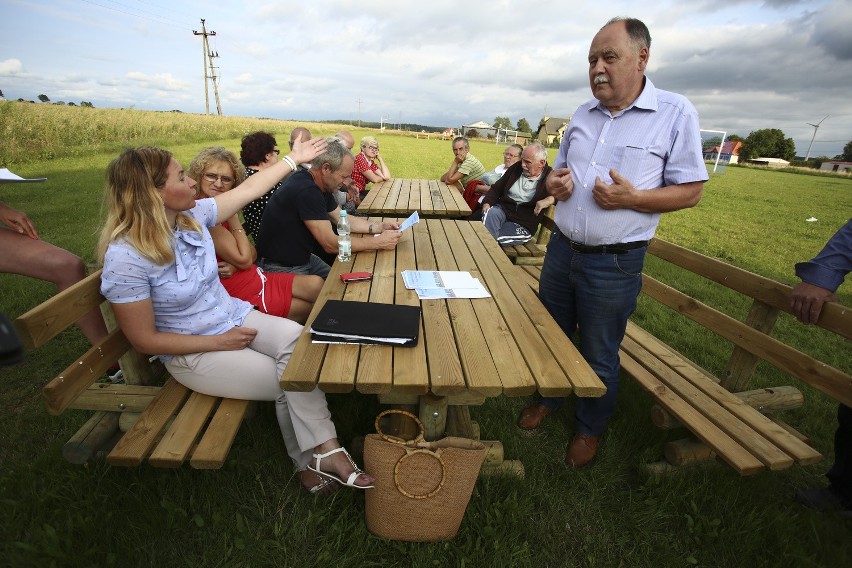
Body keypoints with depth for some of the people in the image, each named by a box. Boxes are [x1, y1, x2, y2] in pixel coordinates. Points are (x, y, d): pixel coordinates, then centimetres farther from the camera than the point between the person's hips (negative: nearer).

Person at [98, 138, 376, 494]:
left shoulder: (193, 215, -4)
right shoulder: (125, 257, -22)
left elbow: (248, 190, 8)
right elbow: (145, 340, -16)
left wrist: (294, 158, 14)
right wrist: (219, 342, -18)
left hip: (235, 316, 6)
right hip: (194, 354, -5)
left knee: (298, 339, -23)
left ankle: (322, 453, -18)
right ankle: (314, 458, 6)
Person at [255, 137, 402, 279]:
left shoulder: (321, 186, 3)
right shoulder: (306, 191, -27)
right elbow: (331, 245, -27)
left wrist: (379, 227, -3)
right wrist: (379, 242, -22)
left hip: (303, 258, 9)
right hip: (281, 268, -9)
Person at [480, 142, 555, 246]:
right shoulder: (516, 168, 13)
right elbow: (496, 188, 16)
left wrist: (549, 200, -28)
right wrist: (487, 202, -3)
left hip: (523, 224, -4)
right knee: (491, 213, -33)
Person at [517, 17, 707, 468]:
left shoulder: (676, 113, -8)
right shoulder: (583, 114, 7)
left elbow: (690, 191, -7)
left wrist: (632, 198, -24)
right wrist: (554, 183, -6)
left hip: (614, 264, -5)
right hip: (562, 250, 5)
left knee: (599, 356, 11)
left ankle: (590, 428, 36)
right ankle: (547, 398, 45)